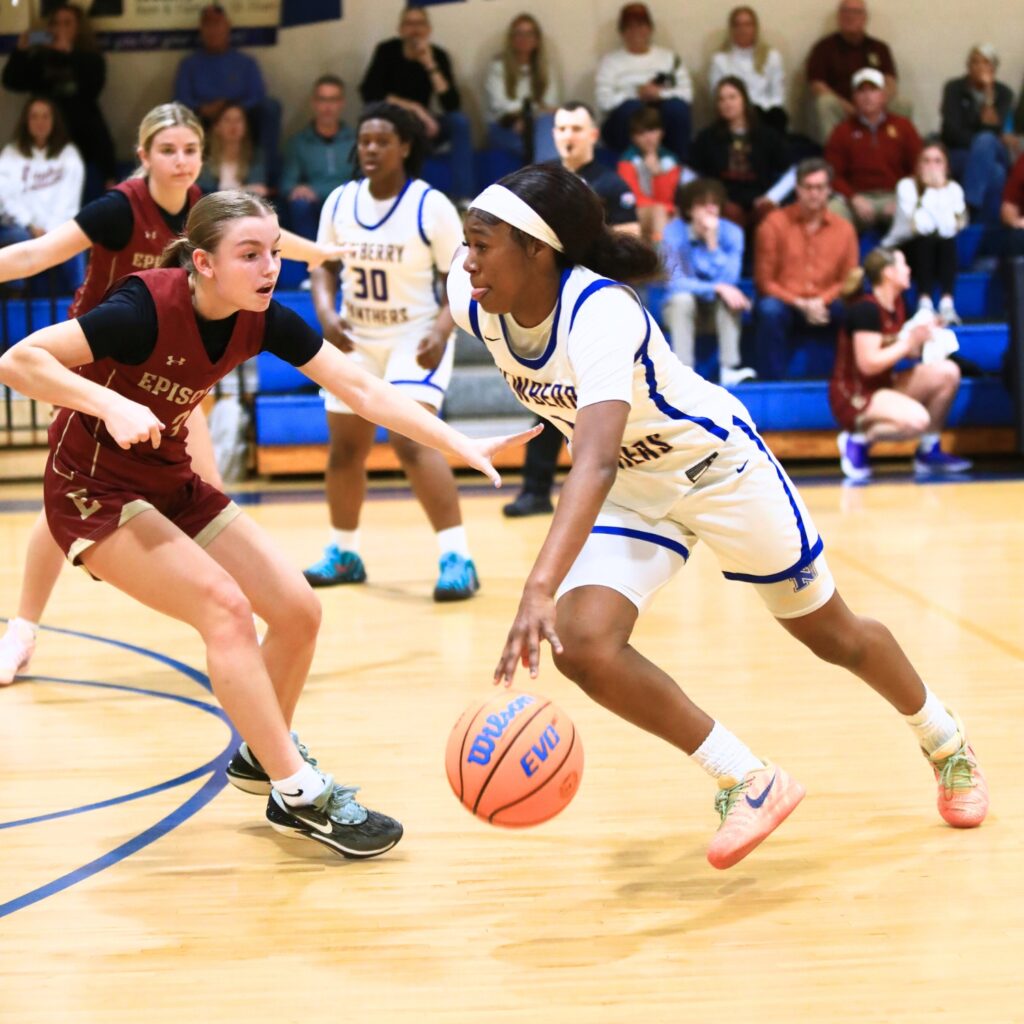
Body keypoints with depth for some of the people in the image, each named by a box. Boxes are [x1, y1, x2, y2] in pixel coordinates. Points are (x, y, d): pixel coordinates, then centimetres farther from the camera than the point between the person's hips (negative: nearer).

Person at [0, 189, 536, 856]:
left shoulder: (263, 320, -9)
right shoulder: (148, 308, -27)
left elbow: (362, 388, -10)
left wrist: (458, 444, -19)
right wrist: (112, 405, -39)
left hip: (172, 485, 7)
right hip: (95, 491, -7)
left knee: (297, 609, -1)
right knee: (224, 605, -24)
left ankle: (261, 757, 23)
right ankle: (298, 794, -17)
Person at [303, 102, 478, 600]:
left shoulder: (431, 206, -15)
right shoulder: (340, 202, -2)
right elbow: (325, 266, 8)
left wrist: (441, 330, -26)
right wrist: (327, 314, -11)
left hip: (415, 338, -6)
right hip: (354, 338, 6)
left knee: (411, 439, -23)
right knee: (345, 447, 13)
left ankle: (457, 558, -21)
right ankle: (343, 553, 32)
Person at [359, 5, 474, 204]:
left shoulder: (437, 55, -6)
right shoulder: (387, 51, -10)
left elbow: (452, 105, -17)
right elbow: (369, 93, -20)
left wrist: (430, 65, -25)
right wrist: (413, 107, -25)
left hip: (420, 124, 3)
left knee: (460, 121, -23)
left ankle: (462, 198, -28)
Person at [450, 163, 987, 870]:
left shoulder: (599, 312, -39)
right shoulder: (473, 302, -20)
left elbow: (595, 463, -54)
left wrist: (541, 588, -66)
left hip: (717, 463, -5)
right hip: (631, 490, 6)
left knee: (834, 636, 12)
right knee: (582, 647, -19)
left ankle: (947, 741, 43)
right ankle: (748, 782, -3)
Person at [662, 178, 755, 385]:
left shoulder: (731, 233, -13)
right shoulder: (674, 232, -18)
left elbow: (729, 280, -23)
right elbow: (676, 282, -23)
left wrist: (712, 241, -31)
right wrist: (717, 287, -34)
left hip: (717, 307, 1)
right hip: (682, 307, -1)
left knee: (729, 297, -31)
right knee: (683, 298, -34)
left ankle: (729, 368, -35)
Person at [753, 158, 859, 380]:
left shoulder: (844, 229, 5)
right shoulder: (775, 223, -2)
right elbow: (765, 280, -2)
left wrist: (822, 301, -13)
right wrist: (800, 304, -16)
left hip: (824, 306, 2)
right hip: (784, 302, -2)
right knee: (770, 310, -36)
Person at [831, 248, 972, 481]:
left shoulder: (896, 304, 7)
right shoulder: (866, 310, -20)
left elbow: (905, 352, 10)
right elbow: (869, 364, -24)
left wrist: (923, 337, -7)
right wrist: (910, 342, -19)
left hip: (885, 386, 9)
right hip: (854, 397, -9)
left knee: (948, 372, -5)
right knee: (916, 420, -33)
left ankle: (929, 452, 5)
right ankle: (858, 439, -6)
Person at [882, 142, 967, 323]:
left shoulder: (953, 189, -5)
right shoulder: (906, 186, -13)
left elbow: (950, 229, -22)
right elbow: (920, 227, -26)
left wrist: (939, 189, -21)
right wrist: (931, 190, -22)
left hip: (937, 256, 3)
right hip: (901, 251, -3)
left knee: (948, 240, -28)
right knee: (927, 238, -32)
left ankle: (947, 303, -36)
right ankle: (925, 304, -39)